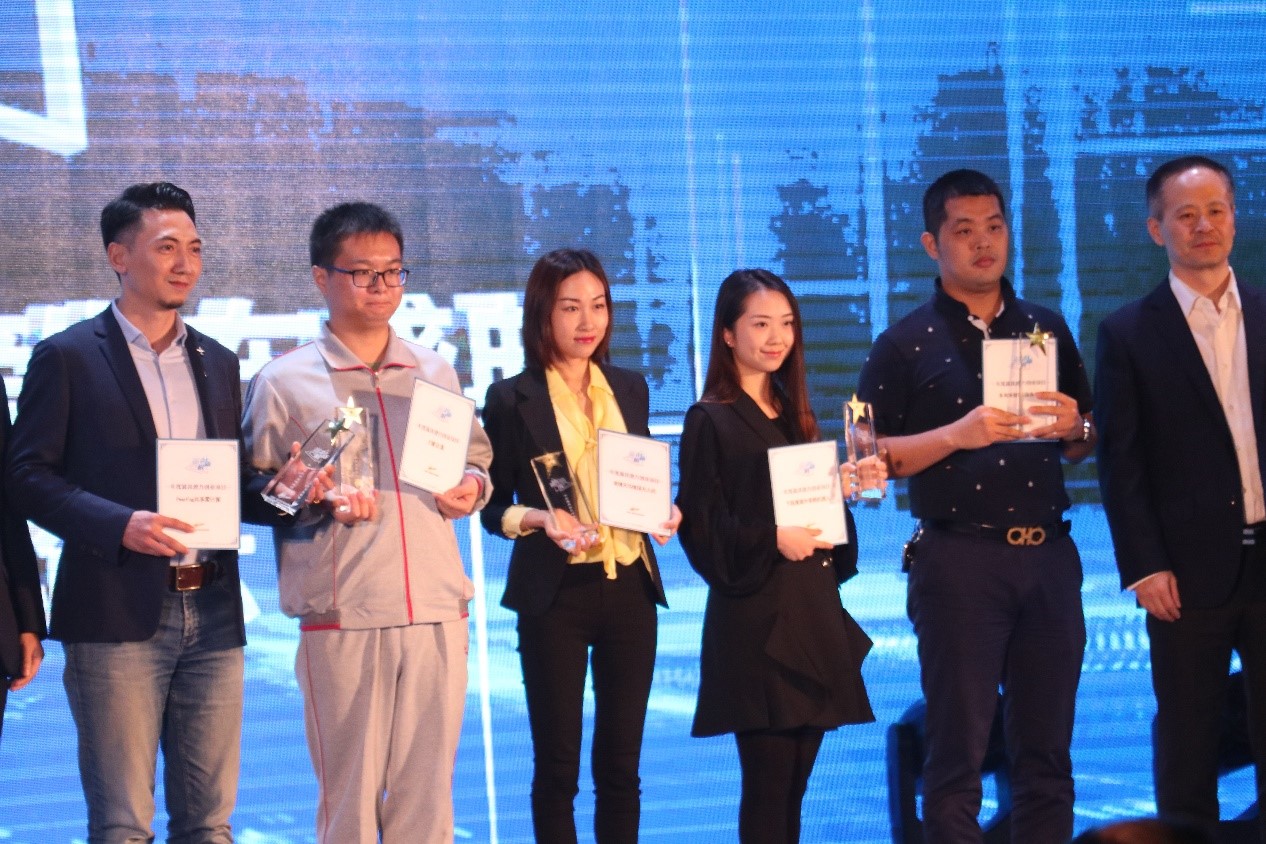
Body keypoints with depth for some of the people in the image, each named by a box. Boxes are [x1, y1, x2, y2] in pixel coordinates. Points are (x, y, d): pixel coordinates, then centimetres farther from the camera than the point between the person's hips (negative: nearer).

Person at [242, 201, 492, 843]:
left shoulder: (436, 374, 14)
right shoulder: (283, 382, 3)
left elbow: (476, 458, 24)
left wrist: (471, 486, 2)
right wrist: (320, 500, -15)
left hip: (437, 610, 3)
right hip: (342, 618, -3)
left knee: (428, 792, 5)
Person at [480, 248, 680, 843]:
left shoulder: (630, 389, 10)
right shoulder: (511, 399, -3)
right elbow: (493, 507, 0)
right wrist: (538, 519, -19)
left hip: (629, 589, 4)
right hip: (555, 595, -4)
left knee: (620, 762, 7)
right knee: (557, 765, 2)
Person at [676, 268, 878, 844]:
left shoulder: (793, 413, 15)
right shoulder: (711, 420, -5)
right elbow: (699, 526, -10)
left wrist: (841, 487, 1)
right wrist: (770, 541, -22)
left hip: (813, 612, 7)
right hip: (756, 620, -7)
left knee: (794, 781, 7)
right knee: (768, 782, -7)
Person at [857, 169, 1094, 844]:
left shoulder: (1047, 329, 13)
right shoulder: (906, 345, 1)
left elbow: (1085, 444, 19)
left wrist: (1073, 428, -4)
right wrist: (957, 435, -17)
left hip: (1049, 556, 4)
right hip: (959, 559, -4)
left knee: (1047, 752, 6)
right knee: (956, 754, -2)